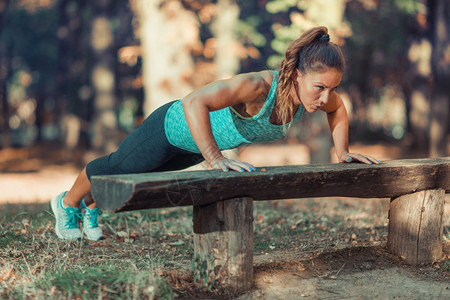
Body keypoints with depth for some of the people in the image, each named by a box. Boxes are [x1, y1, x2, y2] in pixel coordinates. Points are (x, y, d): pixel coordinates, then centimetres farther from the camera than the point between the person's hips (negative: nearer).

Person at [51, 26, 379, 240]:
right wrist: (216, 160, -50)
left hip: (199, 145, 7)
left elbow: (337, 108, 2)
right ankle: (67, 203, 53)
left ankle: (91, 207, 61)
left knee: (143, 179, 32)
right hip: (173, 127, -7)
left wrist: (343, 150, -3)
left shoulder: (315, 90, -23)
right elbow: (193, 103, -52)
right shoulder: (259, 86, -45)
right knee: (116, 167, 22)